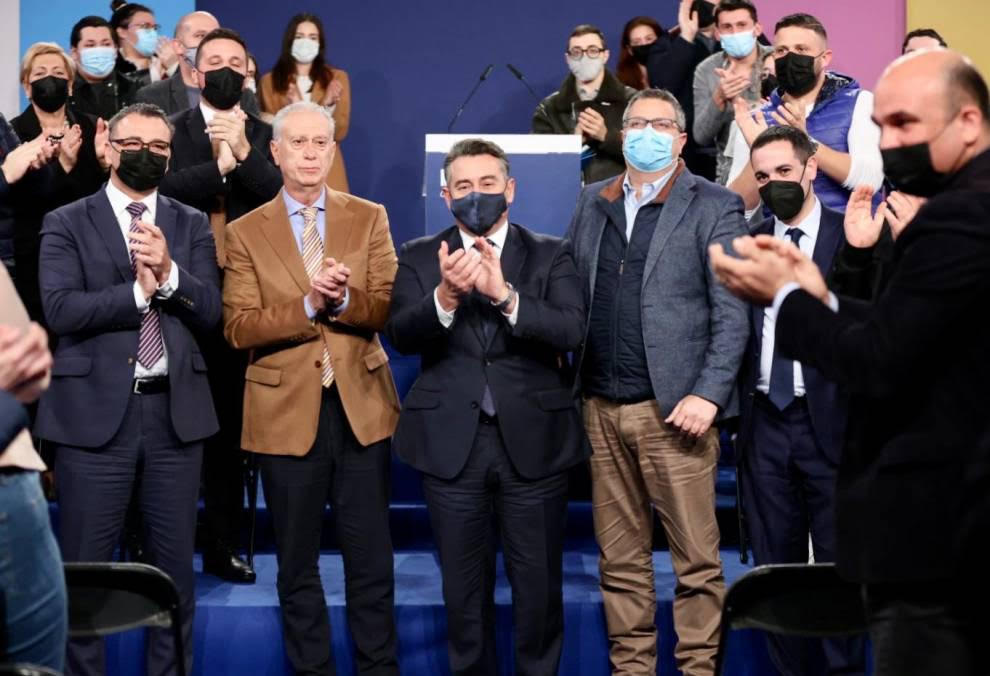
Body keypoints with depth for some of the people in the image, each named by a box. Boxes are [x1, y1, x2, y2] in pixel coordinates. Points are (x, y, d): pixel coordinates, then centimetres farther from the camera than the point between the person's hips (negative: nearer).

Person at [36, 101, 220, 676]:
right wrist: (140, 290, -12)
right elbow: (61, 309, -11)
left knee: (175, 567, 11)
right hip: (95, 411, -2)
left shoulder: (193, 226, 11)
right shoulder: (67, 223, 3)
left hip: (176, 410, 3)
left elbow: (210, 313, 0)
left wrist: (168, 271, -16)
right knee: (84, 567, 5)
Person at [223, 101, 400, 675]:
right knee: (298, 564, 10)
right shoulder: (246, 233, 2)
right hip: (286, 411, 0)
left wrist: (343, 299, -21)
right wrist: (308, 305, -19)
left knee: (372, 561, 6)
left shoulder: (369, 218, 6)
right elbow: (239, 327, -7)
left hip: (361, 407, 1)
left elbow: (389, 307, -2)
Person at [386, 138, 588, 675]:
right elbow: (400, 336, -9)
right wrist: (445, 296, -29)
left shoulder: (551, 255, 2)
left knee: (539, 582, 10)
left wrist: (505, 294, -28)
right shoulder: (420, 257, 4)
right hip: (451, 443, 1)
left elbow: (571, 330, -13)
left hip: (534, 441, -1)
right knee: (463, 585, 14)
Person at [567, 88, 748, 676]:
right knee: (620, 558, 11)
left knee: (696, 558, 0)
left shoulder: (715, 207, 0)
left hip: (673, 408, -4)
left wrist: (707, 395, -14)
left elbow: (733, 313, -6)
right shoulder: (593, 201, 14)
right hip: (601, 407, 4)